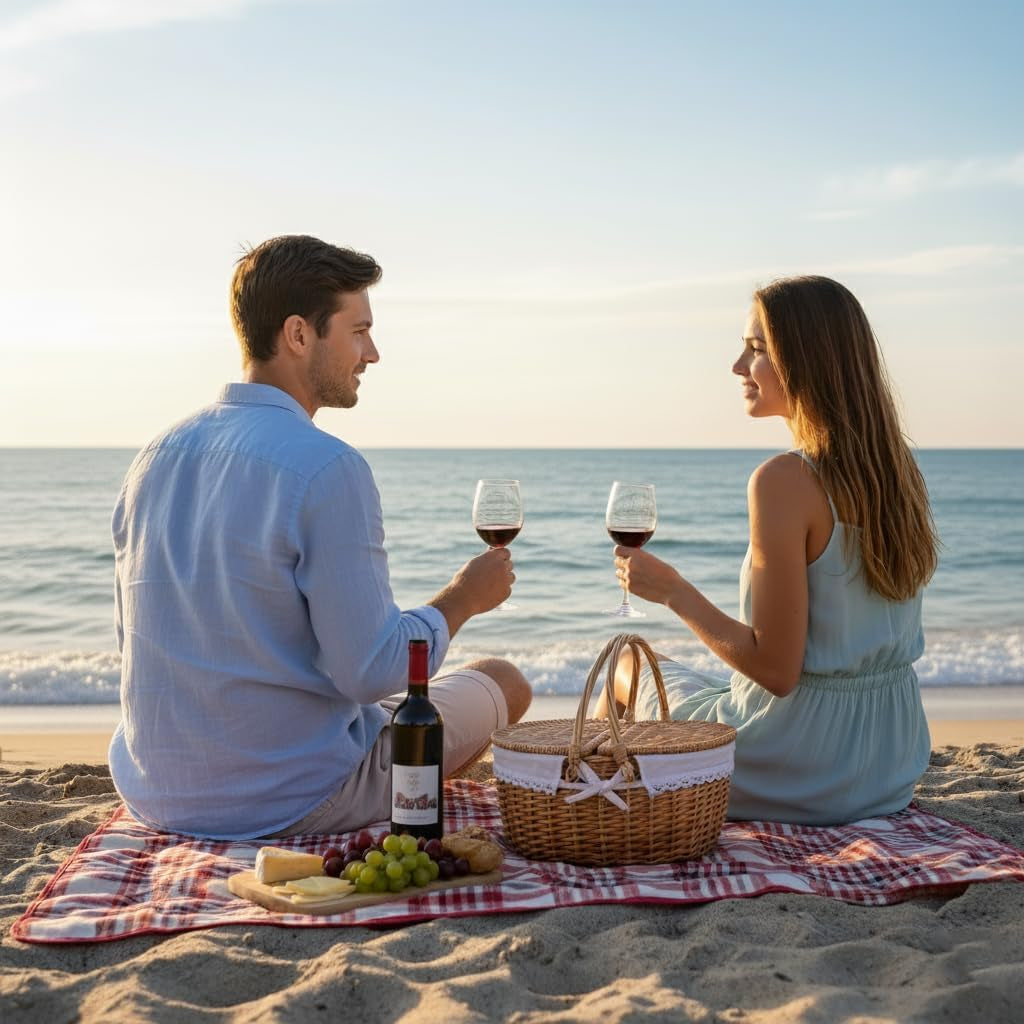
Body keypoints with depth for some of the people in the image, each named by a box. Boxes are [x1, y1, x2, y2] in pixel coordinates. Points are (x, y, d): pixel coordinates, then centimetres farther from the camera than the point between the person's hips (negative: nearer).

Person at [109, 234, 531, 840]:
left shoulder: (157, 458, 2)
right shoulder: (328, 469, -22)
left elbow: (139, 643, 11)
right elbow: (370, 671, -22)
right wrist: (464, 599, -3)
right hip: (292, 803, -8)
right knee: (504, 683, 13)